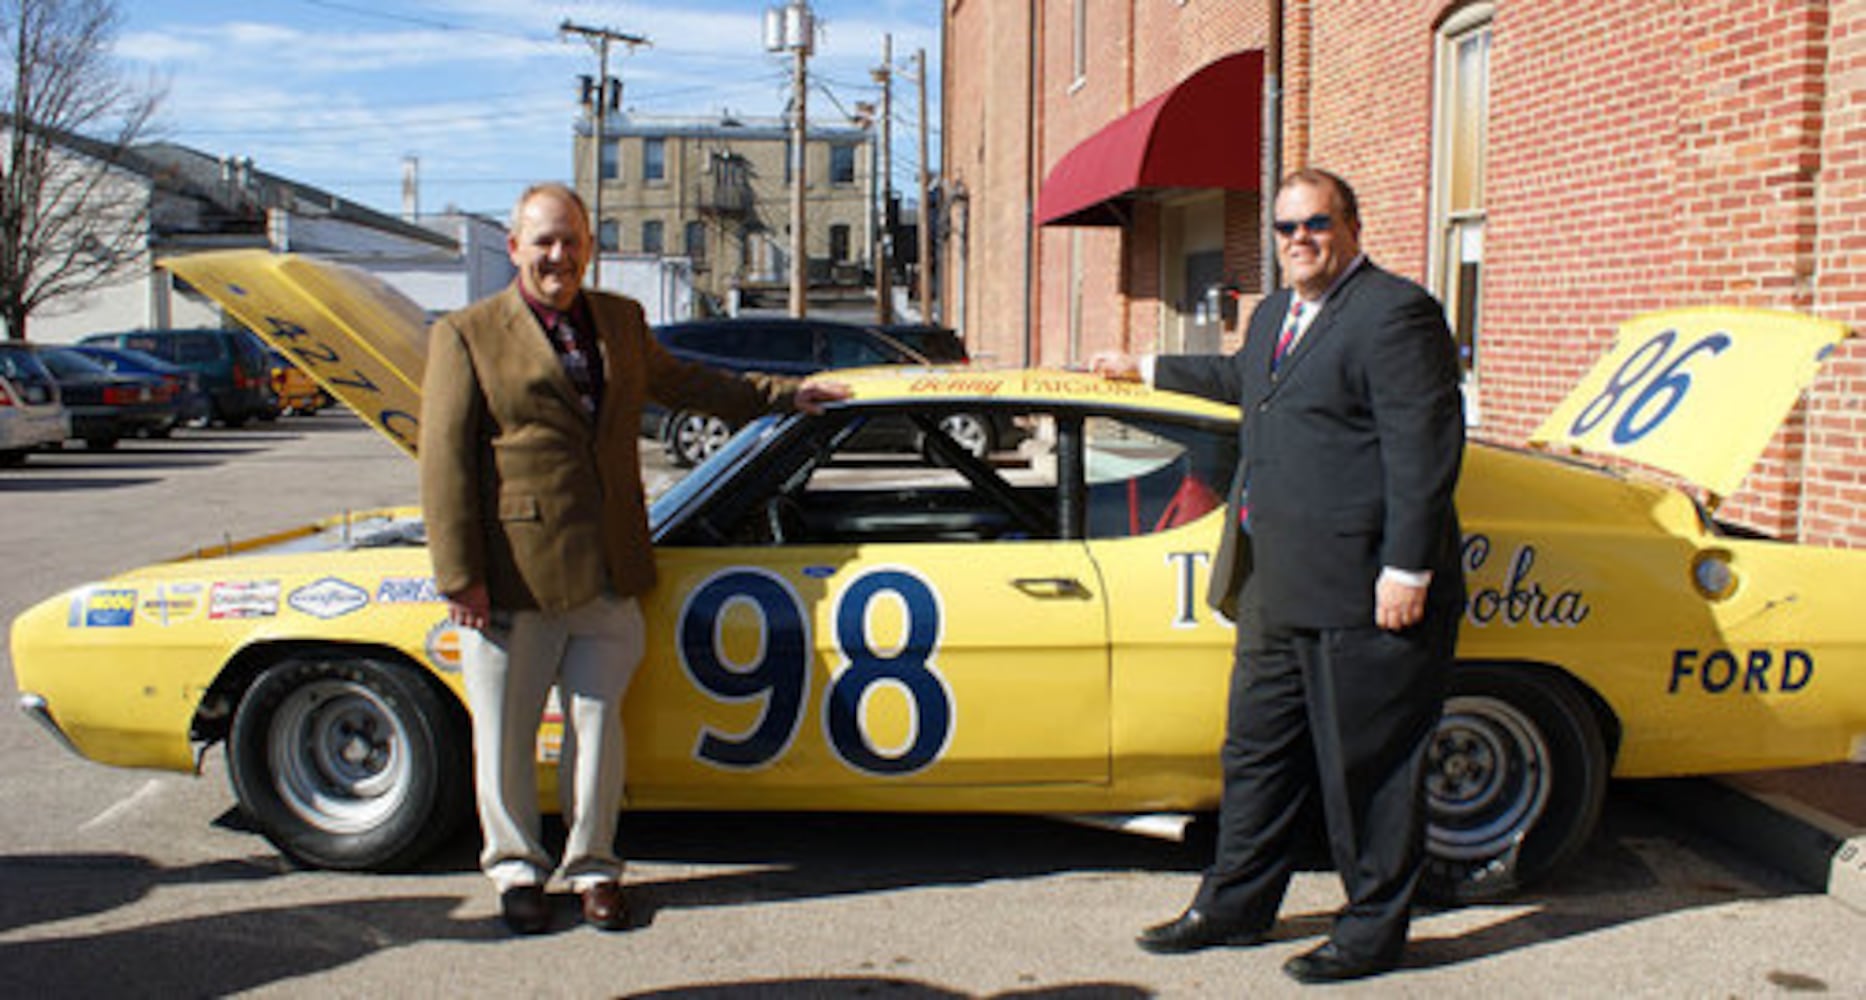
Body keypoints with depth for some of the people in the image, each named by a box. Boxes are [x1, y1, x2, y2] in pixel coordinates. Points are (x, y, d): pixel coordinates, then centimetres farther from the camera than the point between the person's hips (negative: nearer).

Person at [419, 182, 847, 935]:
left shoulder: (621, 321, 13)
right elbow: (444, 462, -7)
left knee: (597, 724, 11)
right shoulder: (467, 336, -3)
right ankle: (516, 867, 27)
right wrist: (460, 578, -13)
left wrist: (787, 395, 29)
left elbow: (681, 384, 29)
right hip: (513, 581, -4)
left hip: (608, 576, 4)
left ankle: (593, 866, 26)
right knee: (505, 733, 9)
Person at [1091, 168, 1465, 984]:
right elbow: (1241, 379, 38)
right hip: (1279, 593, 9)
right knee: (1258, 754, 17)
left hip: (1363, 595, -9)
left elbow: (1425, 447, -17)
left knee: (1366, 769, 4)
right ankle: (1234, 907, 31)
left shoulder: (1395, 312, -12)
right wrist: (1145, 369, 46)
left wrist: (1407, 570, -21)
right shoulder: (1274, 314, 17)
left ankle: (1373, 932, 21)